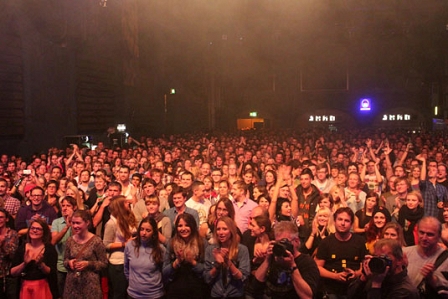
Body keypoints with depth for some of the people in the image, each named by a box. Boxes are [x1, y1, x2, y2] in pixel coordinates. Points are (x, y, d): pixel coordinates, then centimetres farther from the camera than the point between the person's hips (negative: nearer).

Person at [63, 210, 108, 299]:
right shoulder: (70, 241, 3)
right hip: (72, 284, 4)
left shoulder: (96, 241, -10)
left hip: (90, 284, -4)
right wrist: (69, 262, -8)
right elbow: (65, 260, 14)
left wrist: (88, 264, -19)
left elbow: (104, 263, -7)